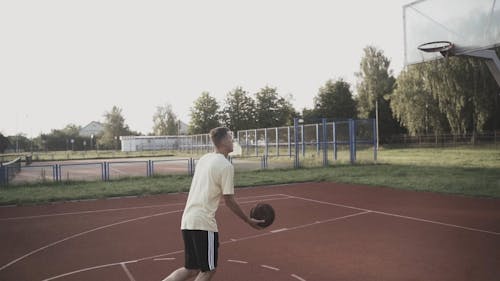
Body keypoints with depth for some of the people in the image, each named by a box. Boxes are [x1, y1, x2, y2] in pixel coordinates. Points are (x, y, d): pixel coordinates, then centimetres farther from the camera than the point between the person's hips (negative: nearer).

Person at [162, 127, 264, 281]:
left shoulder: (203, 159, 13)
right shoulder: (226, 166, -10)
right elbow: (229, 200, -9)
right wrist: (249, 221, 1)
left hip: (187, 220, 8)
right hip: (204, 222, -8)